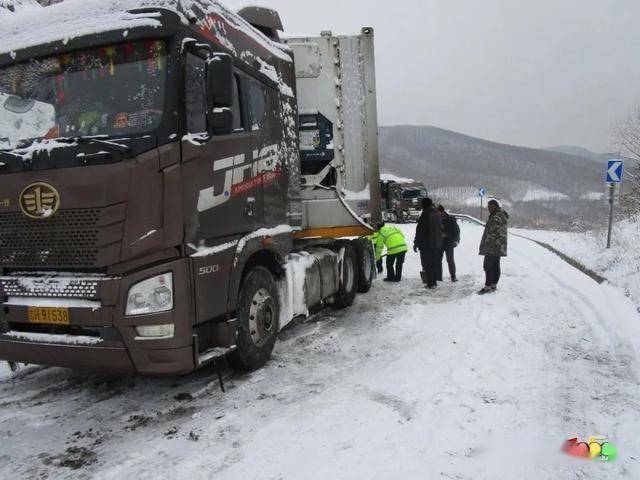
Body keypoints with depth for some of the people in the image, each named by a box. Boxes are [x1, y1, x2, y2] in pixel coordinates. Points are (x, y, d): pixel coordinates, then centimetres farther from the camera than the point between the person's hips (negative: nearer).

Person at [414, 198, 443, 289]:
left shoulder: (424, 215, -15)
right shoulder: (436, 215, 10)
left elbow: (420, 231, -17)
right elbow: (440, 229, 17)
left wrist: (416, 243, -11)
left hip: (426, 245, -8)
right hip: (437, 244, 8)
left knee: (427, 265, -3)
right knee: (434, 264, 15)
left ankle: (430, 283, -5)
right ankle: (434, 282, 21)